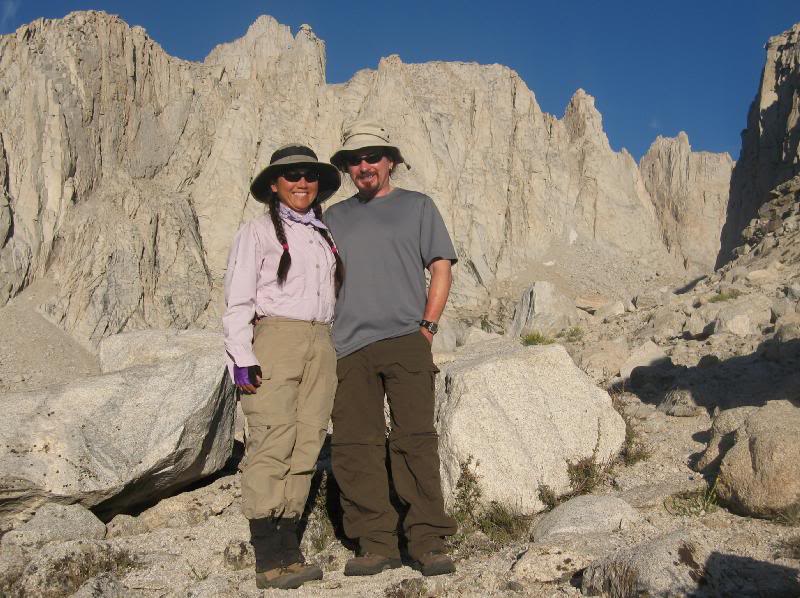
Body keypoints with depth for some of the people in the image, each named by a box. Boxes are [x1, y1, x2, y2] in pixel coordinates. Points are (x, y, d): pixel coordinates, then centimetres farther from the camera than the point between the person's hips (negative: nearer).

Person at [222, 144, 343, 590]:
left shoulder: (326, 236, 21)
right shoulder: (258, 232, 5)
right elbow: (238, 300, -2)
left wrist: (335, 355, 16)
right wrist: (242, 358, -11)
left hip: (321, 347, 5)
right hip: (274, 340, -5)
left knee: (306, 445, 1)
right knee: (272, 442, -11)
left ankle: (290, 548, 7)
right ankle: (267, 558, -8)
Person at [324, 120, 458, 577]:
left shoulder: (417, 206, 14)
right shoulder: (334, 217, 21)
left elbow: (441, 269, 8)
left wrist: (427, 325, -4)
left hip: (405, 339, -3)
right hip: (349, 346, 3)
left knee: (416, 439, -9)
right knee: (355, 445, -1)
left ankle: (428, 544, -3)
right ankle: (377, 544, 7)